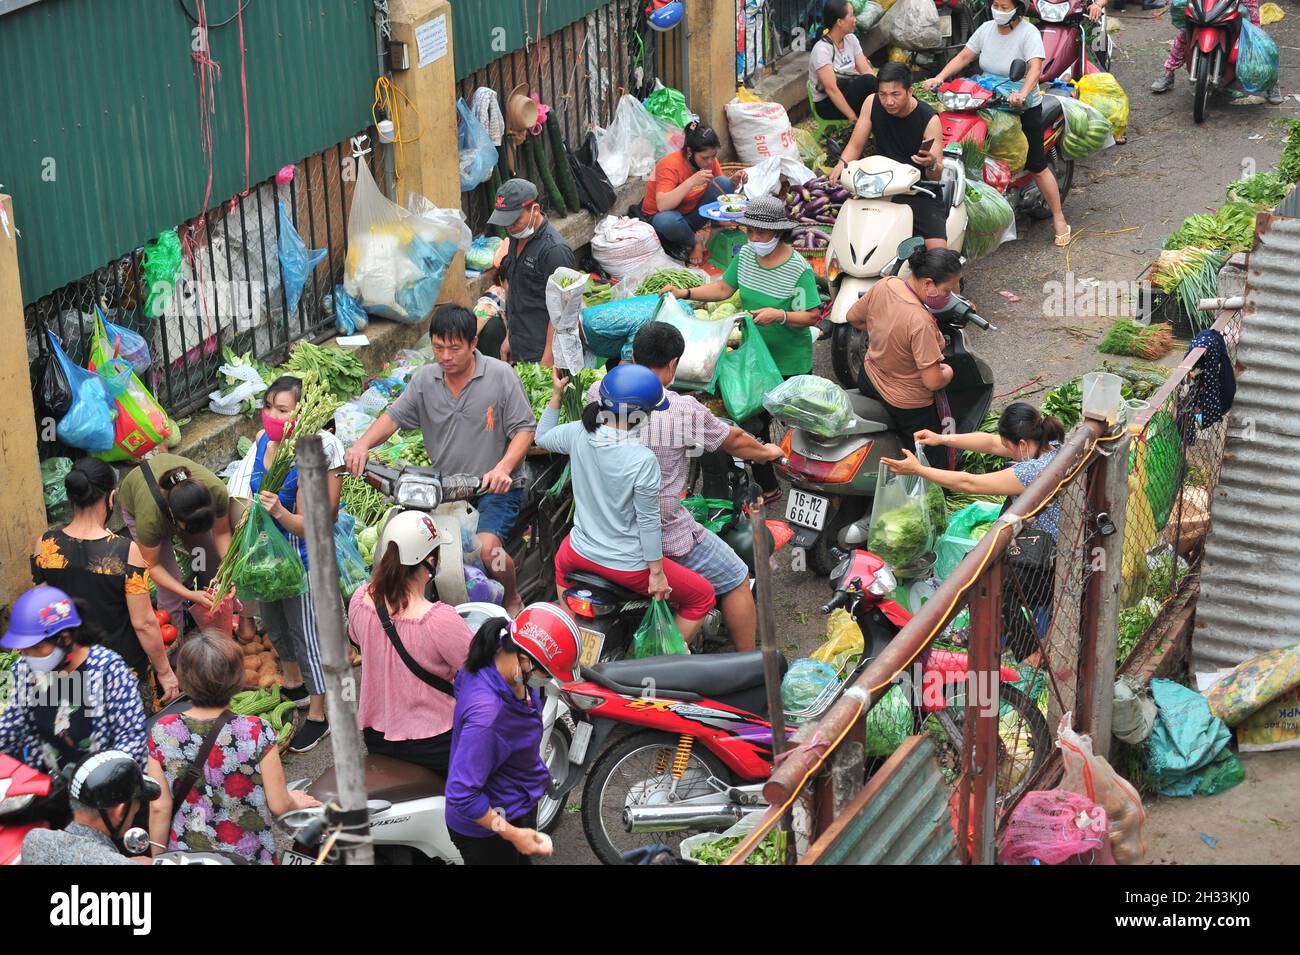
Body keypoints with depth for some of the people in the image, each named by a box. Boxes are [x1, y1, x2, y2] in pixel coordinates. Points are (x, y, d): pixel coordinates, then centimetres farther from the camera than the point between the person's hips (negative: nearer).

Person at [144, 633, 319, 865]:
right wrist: (295, 802, 16)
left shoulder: (162, 732, -9)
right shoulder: (257, 732, -14)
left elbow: (159, 807, -4)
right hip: (247, 855, -4)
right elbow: (279, 806, -6)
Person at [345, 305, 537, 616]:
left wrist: (503, 467, -27)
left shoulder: (501, 375, -11)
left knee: (487, 549, -25)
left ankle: (512, 598, 7)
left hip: (496, 486, -5)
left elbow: (524, 429, -10)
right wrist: (362, 444, -18)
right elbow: (393, 416, 2)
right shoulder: (425, 379, 2)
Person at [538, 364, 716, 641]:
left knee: (562, 561, 44)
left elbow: (543, 437, 11)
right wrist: (656, 572, -9)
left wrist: (556, 394, 17)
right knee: (703, 596, 14)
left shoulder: (579, 434, -12)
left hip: (580, 553, 6)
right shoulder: (643, 460, -27)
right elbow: (648, 521, -19)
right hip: (627, 565, -6)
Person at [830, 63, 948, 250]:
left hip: (919, 191, -3)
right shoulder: (872, 103, -3)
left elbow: (936, 175, -14)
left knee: (938, 250, -23)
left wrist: (932, 164, -39)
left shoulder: (929, 120, -13)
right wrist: (843, 163, -19)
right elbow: (855, 145, 4)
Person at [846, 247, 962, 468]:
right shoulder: (920, 322, -38)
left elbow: (853, 317, 3)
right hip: (910, 405, -8)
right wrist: (947, 372, -10)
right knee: (936, 463, 13)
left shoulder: (885, 284, -17)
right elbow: (933, 382, -32)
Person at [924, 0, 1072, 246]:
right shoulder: (987, 29, 3)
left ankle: (1058, 218, 7)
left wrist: (1022, 94, -48)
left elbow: (1035, 67, -30)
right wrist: (939, 77, -13)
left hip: (1024, 108, -6)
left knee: (1037, 166, -3)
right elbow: (964, 57, 3)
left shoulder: (1028, 32, -16)